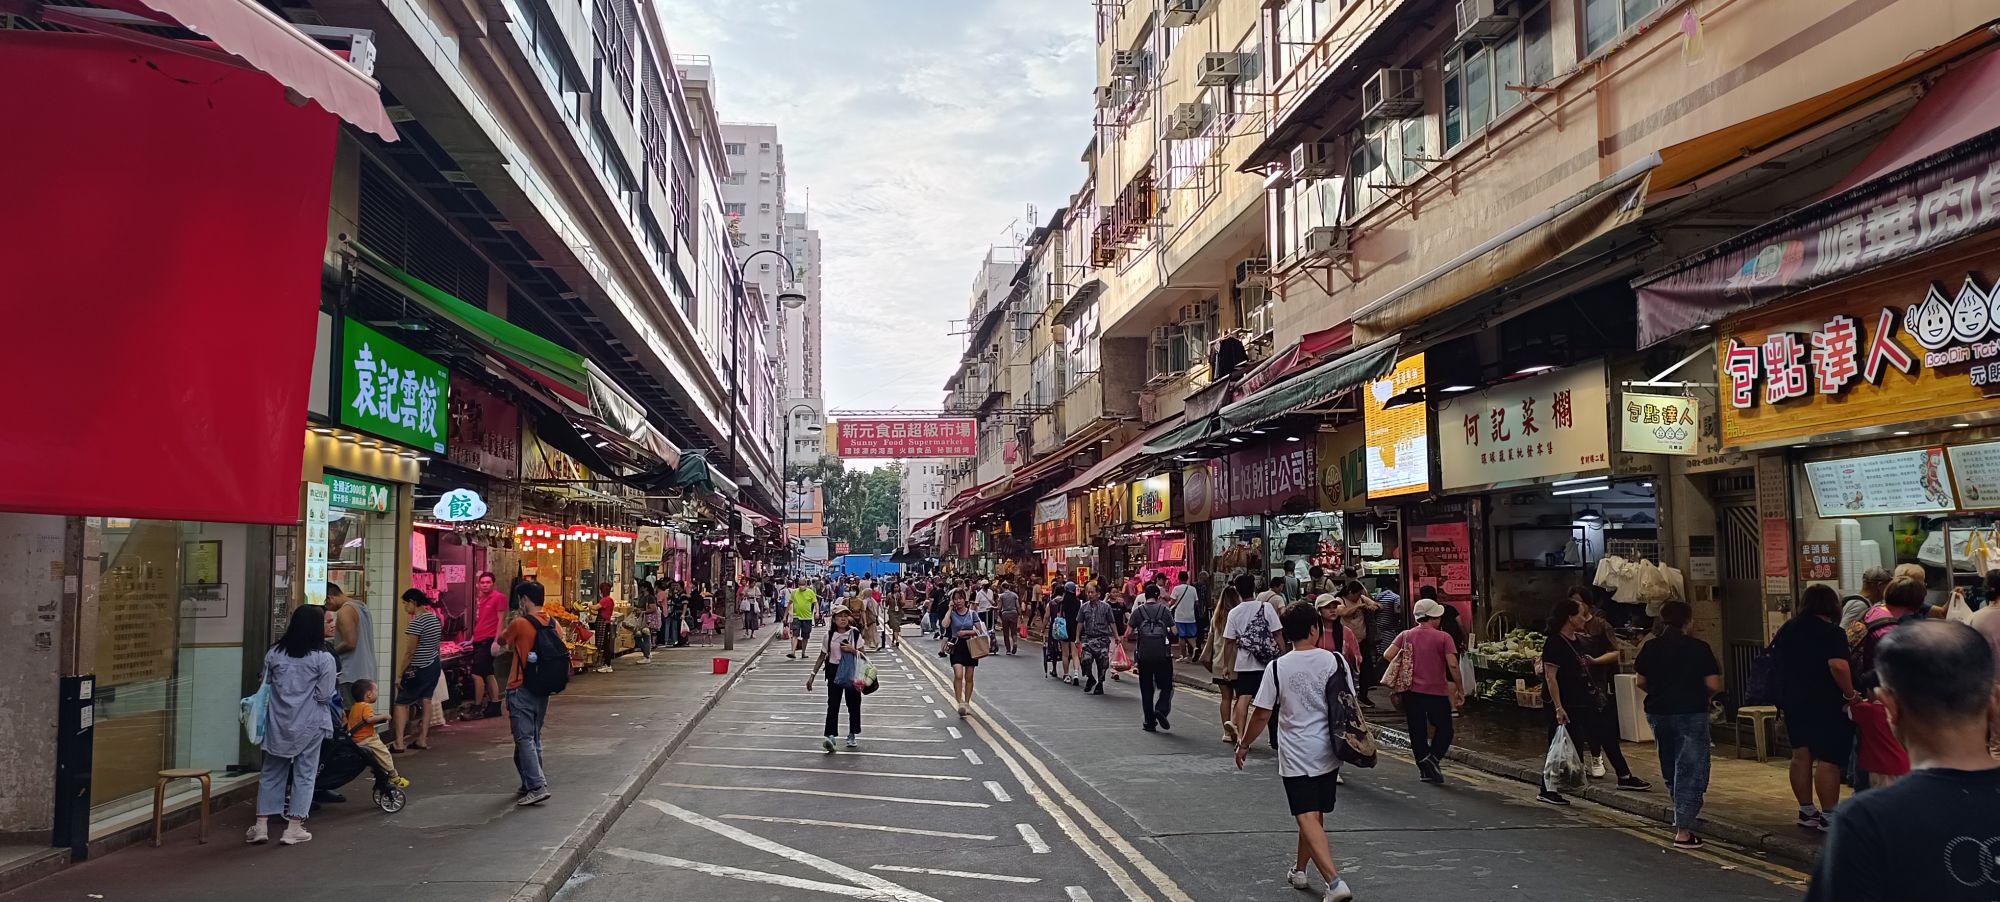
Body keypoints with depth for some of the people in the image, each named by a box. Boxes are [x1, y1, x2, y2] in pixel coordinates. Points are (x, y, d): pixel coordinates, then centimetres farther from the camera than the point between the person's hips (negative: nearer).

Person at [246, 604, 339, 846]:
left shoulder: (274, 653, -1)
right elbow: (325, 696, -12)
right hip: (309, 724, -3)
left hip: (279, 722, 3)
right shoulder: (323, 658, -12)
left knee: (271, 772, 14)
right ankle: (294, 828, 7)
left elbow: (265, 684, 9)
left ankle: (261, 825, 16)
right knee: (304, 774, 6)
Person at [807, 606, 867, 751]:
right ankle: (830, 736, -14)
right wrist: (812, 674, 1)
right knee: (833, 704, -9)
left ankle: (852, 735, 21)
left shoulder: (855, 633, -3)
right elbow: (822, 656, 5)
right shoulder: (829, 635, -1)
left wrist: (852, 650, -20)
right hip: (834, 671, 0)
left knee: (853, 704, 6)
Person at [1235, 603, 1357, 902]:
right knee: (1315, 814, 18)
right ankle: (1299, 870, 34)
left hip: (1295, 756, -3)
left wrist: (1244, 745, 8)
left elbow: (1262, 714, -6)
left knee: (1308, 818, -4)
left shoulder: (1278, 668, -10)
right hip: (1328, 753, 4)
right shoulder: (1335, 661, -5)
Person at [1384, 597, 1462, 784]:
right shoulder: (1443, 637, -6)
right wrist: (1460, 689, -5)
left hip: (1411, 691, 3)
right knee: (1444, 728, 11)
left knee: (1417, 732, 11)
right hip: (1437, 692, -3)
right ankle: (1432, 757, -11)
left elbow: (1387, 657, -6)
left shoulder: (1405, 635, 3)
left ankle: (1425, 770, 14)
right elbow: (1453, 665, -14)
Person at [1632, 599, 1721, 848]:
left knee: (1670, 770, 21)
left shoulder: (1650, 648, 0)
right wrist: (1703, 694, 9)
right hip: (1691, 713, -4)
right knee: (1691, 772, 1)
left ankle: (1682, 816, 35)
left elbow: (1641, 682, 6)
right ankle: (1683, 832, -3)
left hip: (1657, 713, 4)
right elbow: (1714, 685, -12)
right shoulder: (1699, 648, -10)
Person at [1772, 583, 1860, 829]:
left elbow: (1774, 659, 17)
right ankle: (1828, 816, -2)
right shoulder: (1831, 633, -14)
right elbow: (1838, 666, -27)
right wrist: (1850, 694, -16)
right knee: (1828, 760, -4)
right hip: (1826, 705, -7)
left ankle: (1806, 811, 19)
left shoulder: (1787, 629, 9)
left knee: (1801, 756, 12)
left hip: (1793, 702, 7)